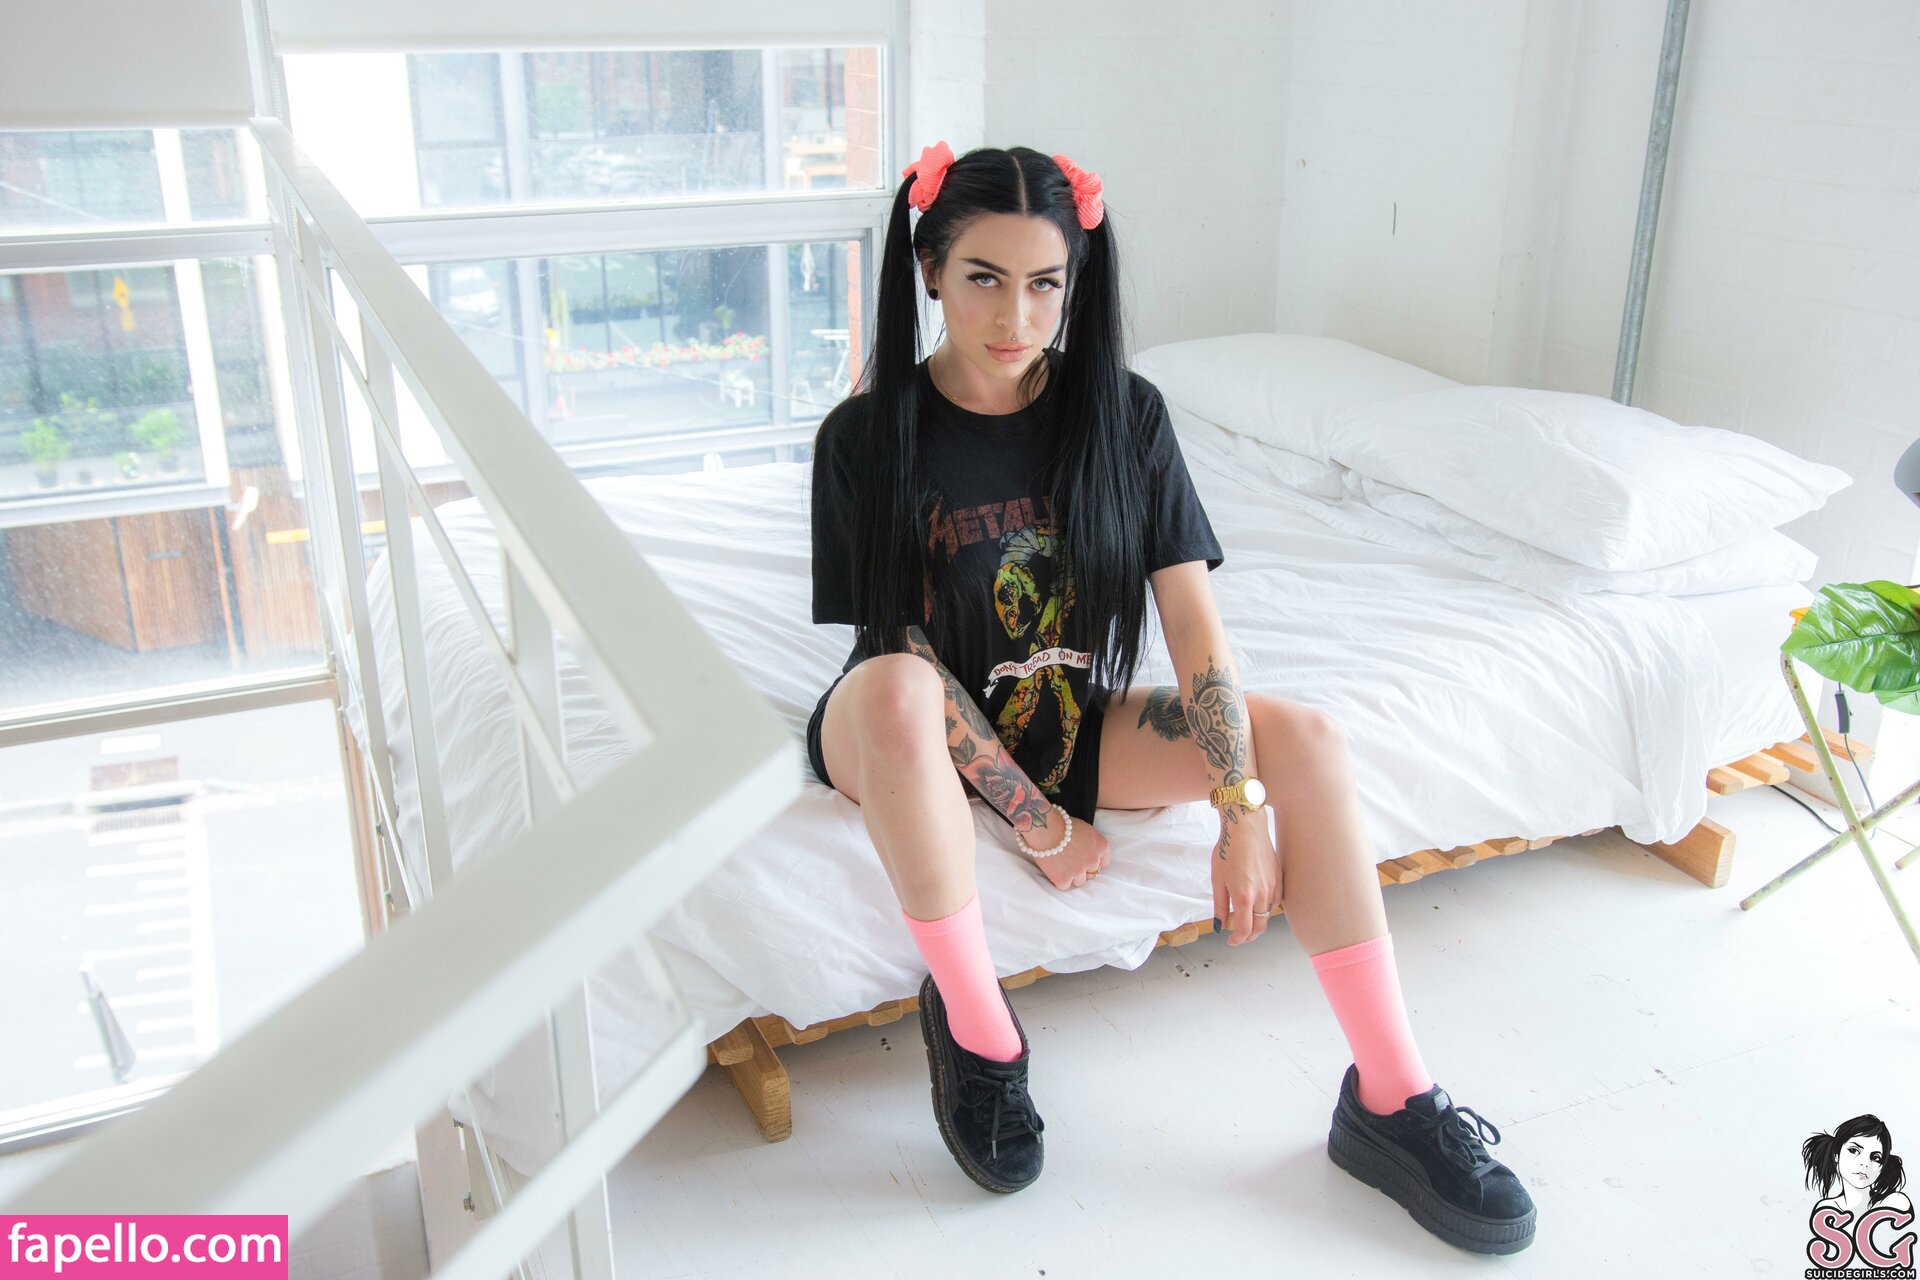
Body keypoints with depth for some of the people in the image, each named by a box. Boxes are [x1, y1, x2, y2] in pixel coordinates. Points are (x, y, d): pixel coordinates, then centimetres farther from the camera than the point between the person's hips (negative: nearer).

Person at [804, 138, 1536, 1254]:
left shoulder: (1122, 414, -6)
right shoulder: (869, 436, -14)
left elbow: (1194, 619, -11)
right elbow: (909, 655, -17)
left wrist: (1244, 808, -19)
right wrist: (1040, 823, -18)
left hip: (1071, 721, 4)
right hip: (920, 740, -3)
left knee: (1306, 736, -17)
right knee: (889, 692, -39)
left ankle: (1392, 1100, -10)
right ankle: (976, 1030, -20)